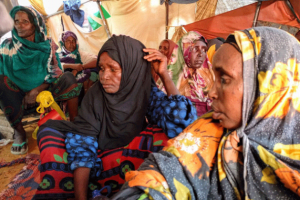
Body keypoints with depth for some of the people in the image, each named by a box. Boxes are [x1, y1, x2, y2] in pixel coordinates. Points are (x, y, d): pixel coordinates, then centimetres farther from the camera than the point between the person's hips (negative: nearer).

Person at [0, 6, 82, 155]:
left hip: (44, 91, 0)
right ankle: (18, 131, -15)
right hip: (19, 97, 0)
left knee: (68, 78, -23)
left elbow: (54, 73, -5)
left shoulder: (46, 46, -3)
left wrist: (37, 90, -21)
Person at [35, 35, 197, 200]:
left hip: (133, 157, 0)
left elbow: (183, 123, -28)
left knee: (169, 133, -27)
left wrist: (164, 75, -29)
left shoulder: (146, 91, -15)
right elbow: (82, 144, -22)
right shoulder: (95, 94, -16)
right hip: (97, 158, 0)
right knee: (49, 131, -14)